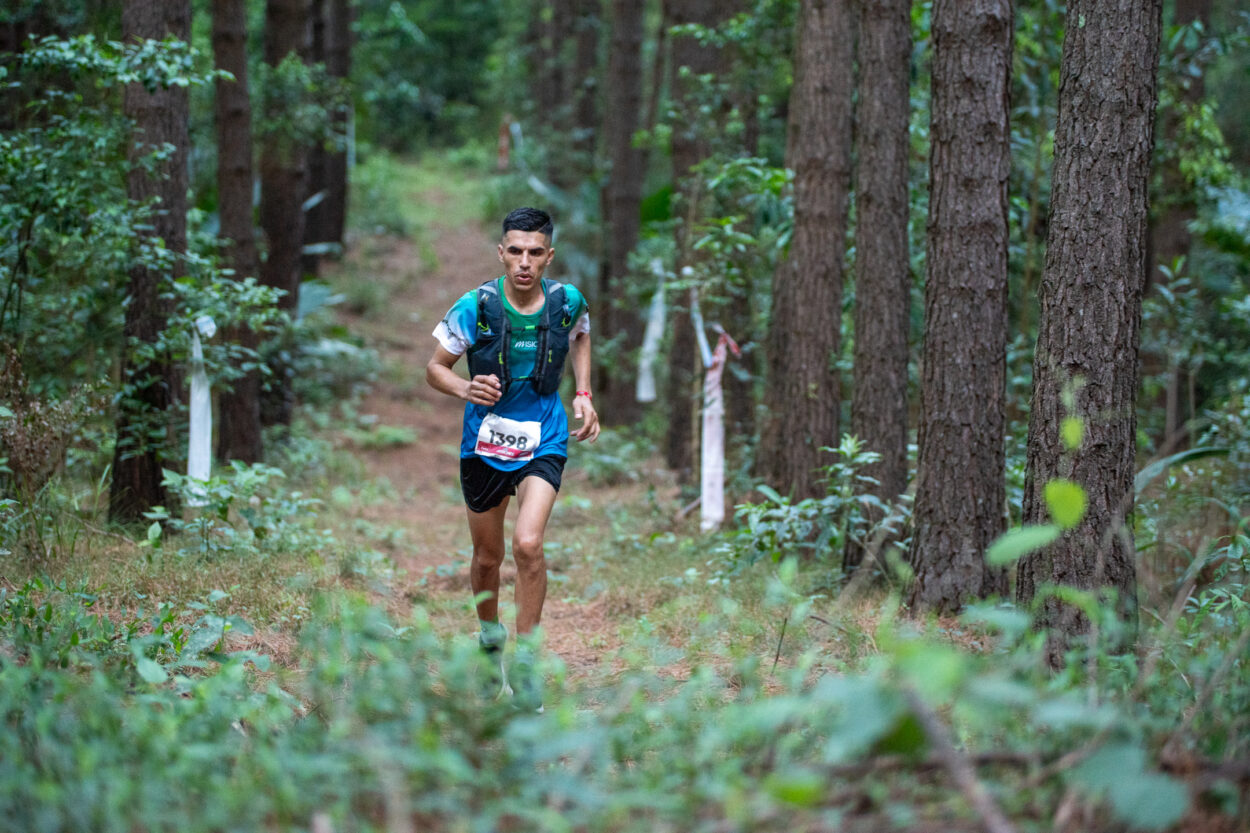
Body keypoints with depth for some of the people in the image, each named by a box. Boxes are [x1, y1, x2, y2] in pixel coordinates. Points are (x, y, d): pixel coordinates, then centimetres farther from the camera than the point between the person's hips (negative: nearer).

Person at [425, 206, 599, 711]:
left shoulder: (567, 301, -8)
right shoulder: (475, 307, -14)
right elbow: (435, 368, -4)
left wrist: (583, 395, 6)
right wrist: (466, 389, -24)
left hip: (544, 441, 0)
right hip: (485, 441, 1)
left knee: (528, 544, -20)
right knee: (488, 556, 12)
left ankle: (525, 659, -7)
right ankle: (489, 637, 40)